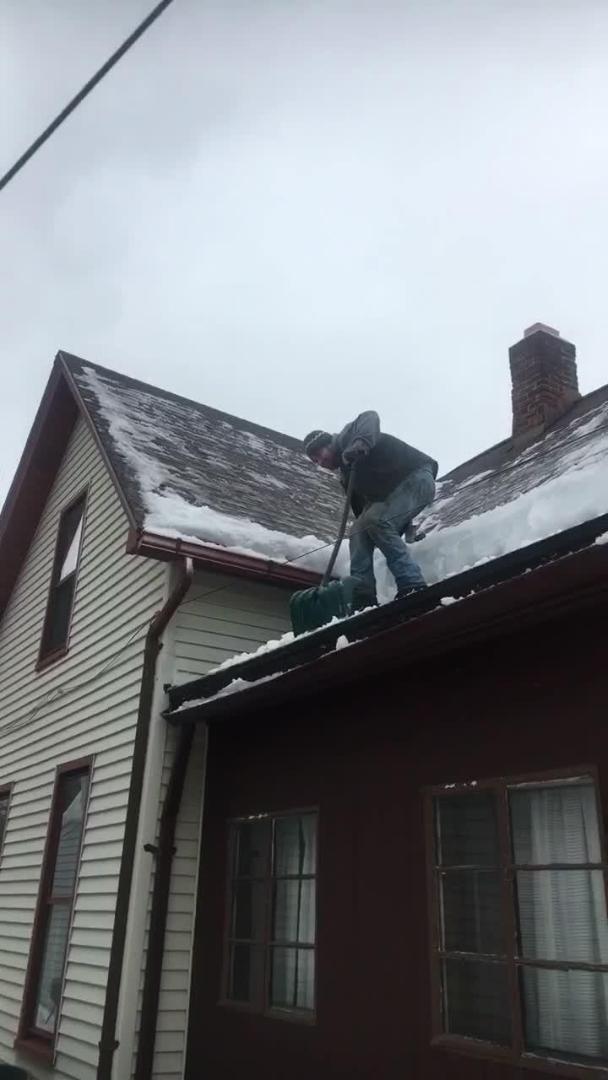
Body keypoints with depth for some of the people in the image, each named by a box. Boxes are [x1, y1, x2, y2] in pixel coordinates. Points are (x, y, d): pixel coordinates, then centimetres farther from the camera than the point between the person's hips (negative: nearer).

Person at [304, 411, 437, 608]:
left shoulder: (347, 438, -7)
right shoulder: (346, 474, 18)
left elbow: (369, 418, -27)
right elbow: (361, 506, 15)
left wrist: (359, 444, -46)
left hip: (416, 477, -10)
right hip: (392, 492, 10)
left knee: (376, 521, -26)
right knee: (359, 532, -4)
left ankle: (413, 587, -26)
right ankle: (362, 599, -12)